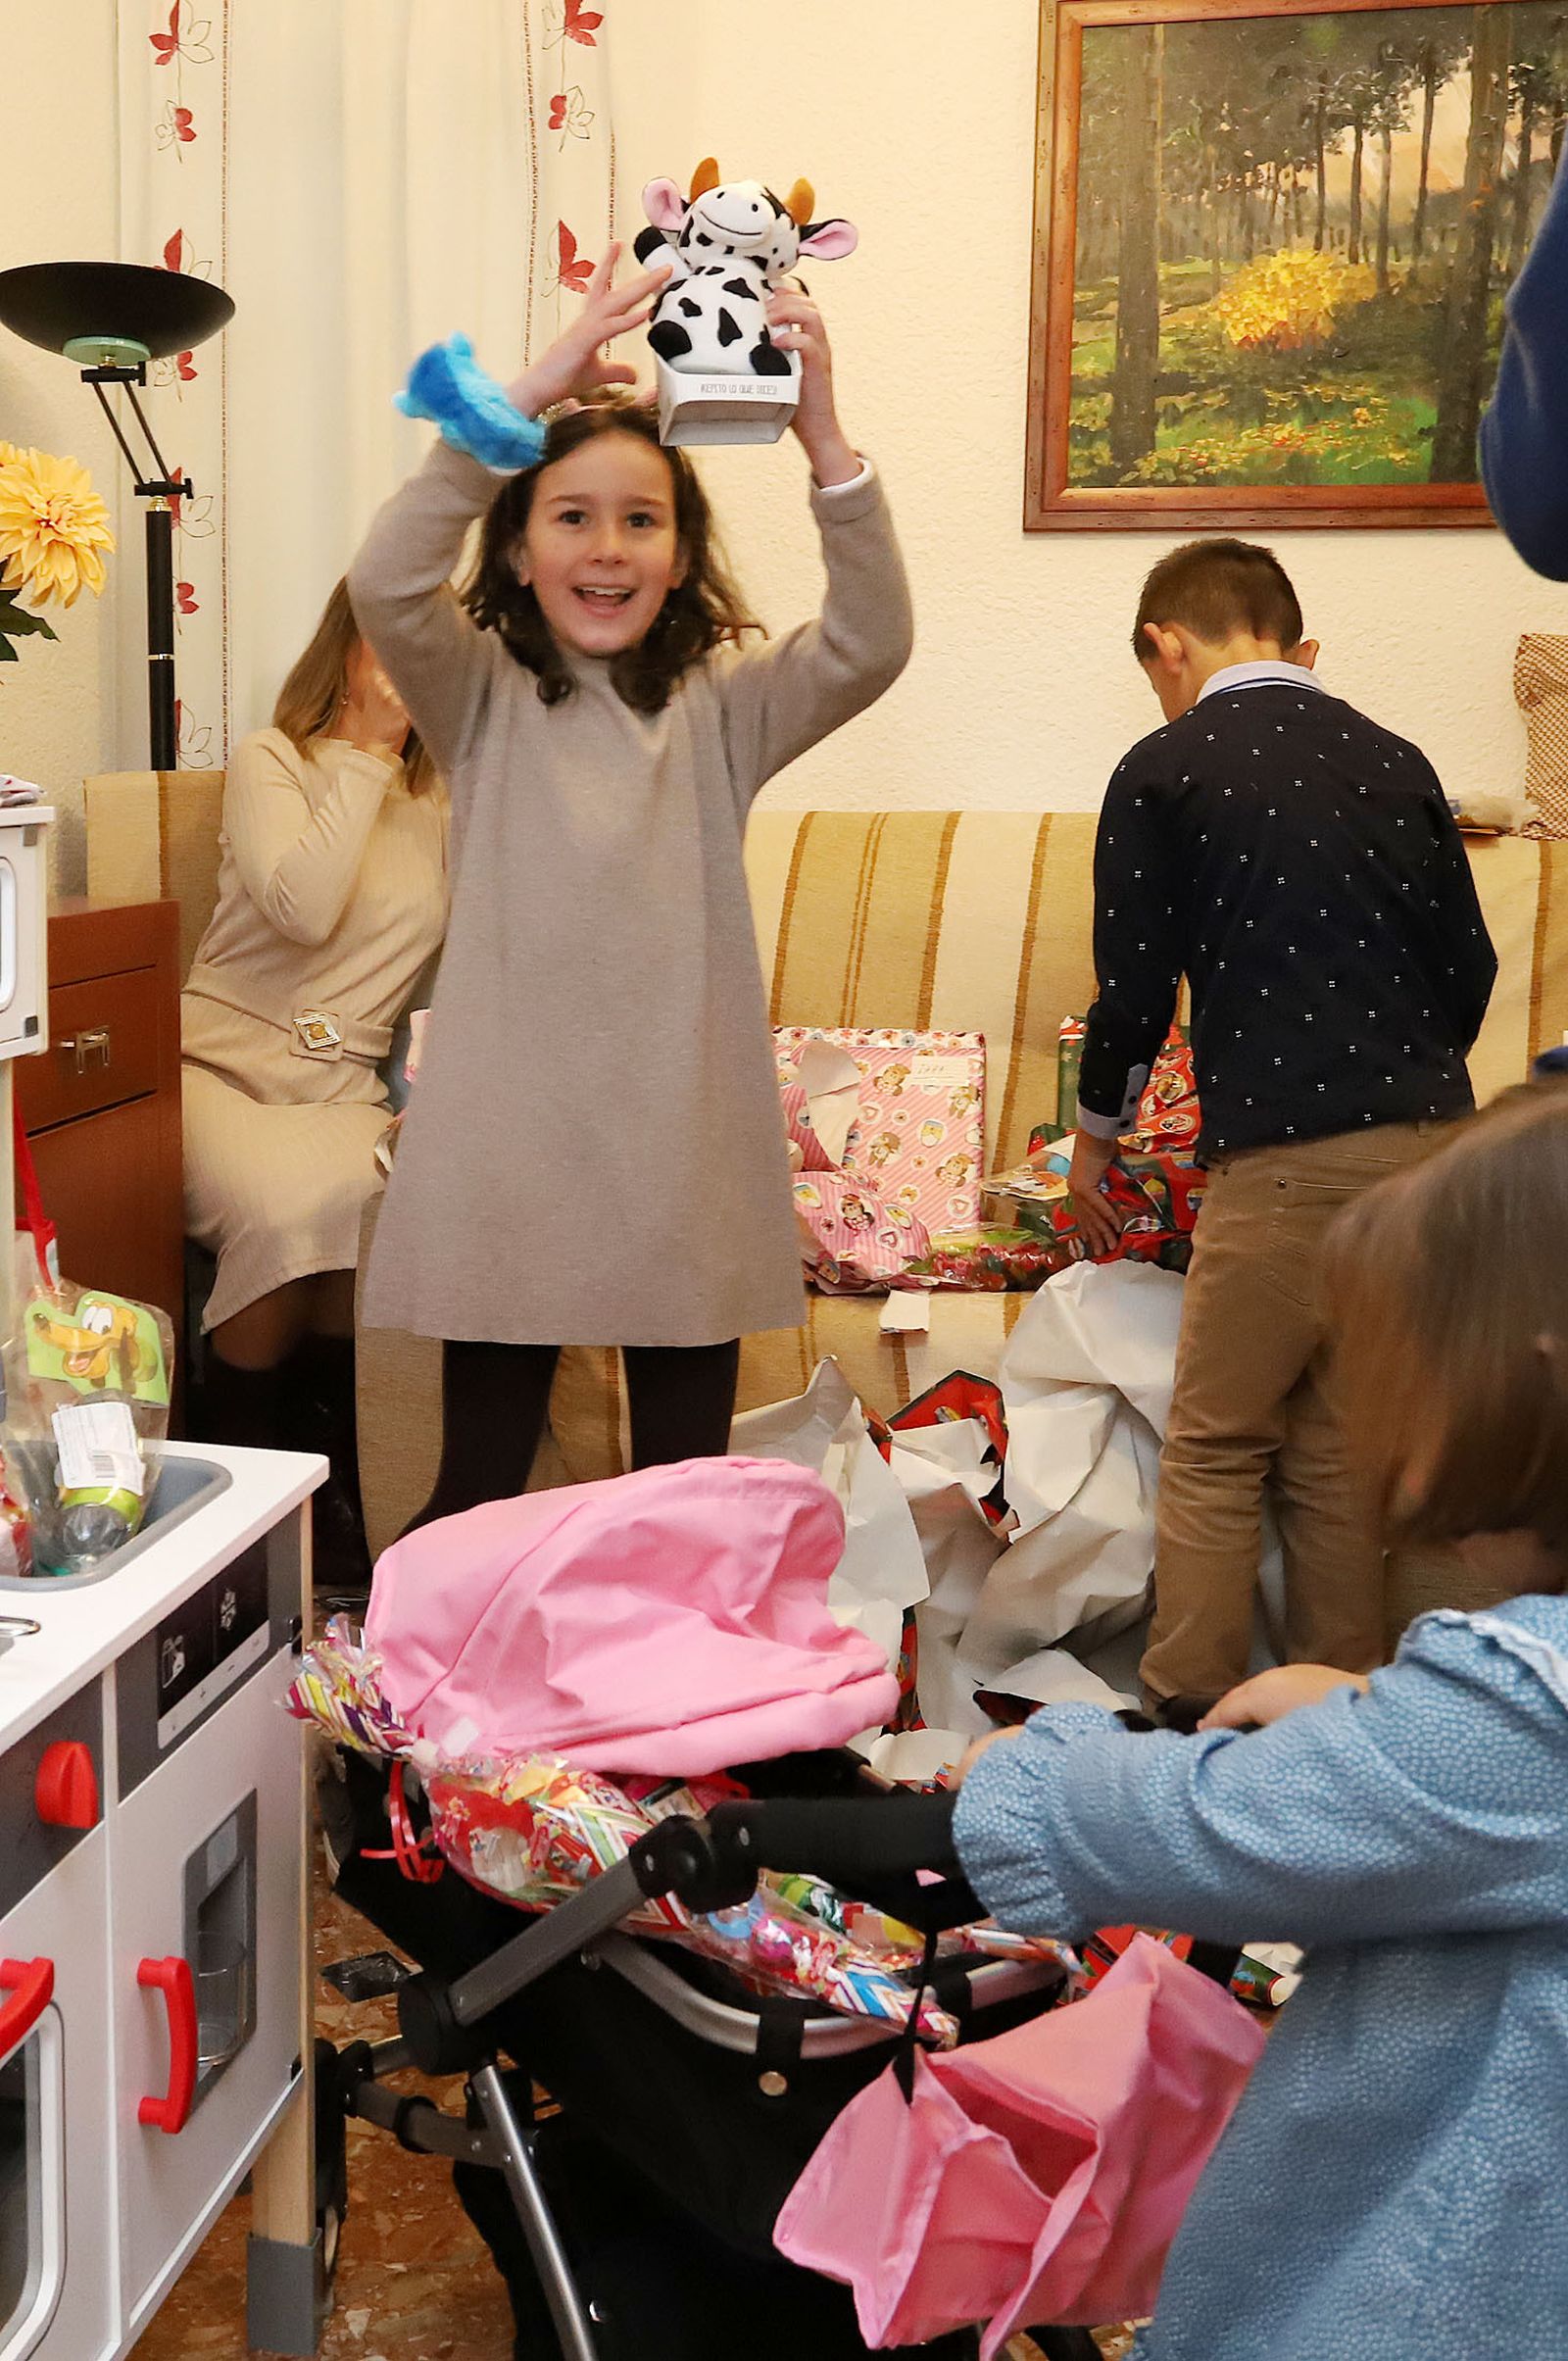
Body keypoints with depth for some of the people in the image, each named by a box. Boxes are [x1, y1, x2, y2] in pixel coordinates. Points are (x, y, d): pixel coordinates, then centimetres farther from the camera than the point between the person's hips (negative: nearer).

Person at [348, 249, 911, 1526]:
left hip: (686, 1153, 1)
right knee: (478, 1494, 10)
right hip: (507, 1147, -1)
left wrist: (825, 438, -26)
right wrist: (534, 392, -27)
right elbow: (385, 581, -18)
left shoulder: (722, 706, 3)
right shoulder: (483, 699, 1)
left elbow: (872, 644, -13)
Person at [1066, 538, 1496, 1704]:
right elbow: (1470, 961, 14)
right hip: (1433, 1136, 6)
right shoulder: (1393, 758, 14)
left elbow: (1137, 990, -1)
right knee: (1343, 1448, 13)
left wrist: (1095, 1138, 15)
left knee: (1215, 1451, 5)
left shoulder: (1164, 772, 0)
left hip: (1286, 1149, -5)